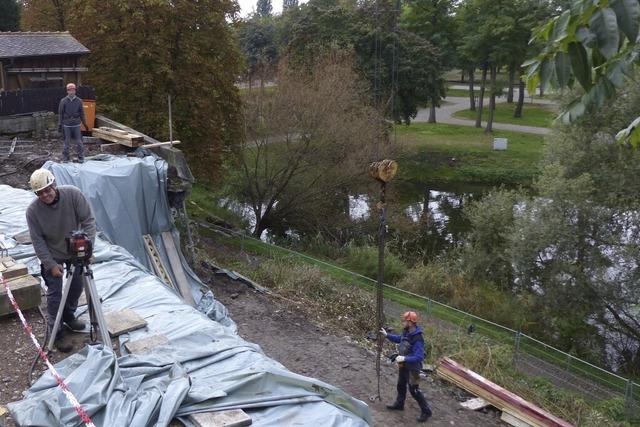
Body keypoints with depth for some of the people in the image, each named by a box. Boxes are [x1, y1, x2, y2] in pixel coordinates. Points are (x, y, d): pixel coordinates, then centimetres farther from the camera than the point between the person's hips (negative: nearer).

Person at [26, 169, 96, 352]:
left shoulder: (73, 194, -25)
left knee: (77, 286, 17)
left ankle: (69, 316, 41)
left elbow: (88, 220, -20)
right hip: (52, 255, -3)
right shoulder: (33, 210, -24)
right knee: (55, 294, -1)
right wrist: (51, 265, -18)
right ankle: (55, 334, 11)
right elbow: (38, 241, -16)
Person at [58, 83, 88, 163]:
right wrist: (60, 124, -2)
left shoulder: (79, 101, 2)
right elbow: (60, 113, 1)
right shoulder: (63, 101, -1)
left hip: (76, 125, 1)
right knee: (66, 142, 6)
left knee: (79, 142, 2)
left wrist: (85, 124, 8)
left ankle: (81, 157, 11)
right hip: (66, 125, 0)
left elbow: (82, 113, 8)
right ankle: (65, 158, 15)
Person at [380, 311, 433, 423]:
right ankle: (399, 404, 48)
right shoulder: (406, 332, -7)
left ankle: (426, 411, 22)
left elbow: (419, 357, -37)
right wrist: (387, 335, 11)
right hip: (403, 365, 9)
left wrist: (404, 358, -45)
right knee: (401, 385, 26)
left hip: (412, 368, -9)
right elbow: (400, 339, 16)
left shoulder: (417, 339, -33)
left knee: (414, 390, 5)